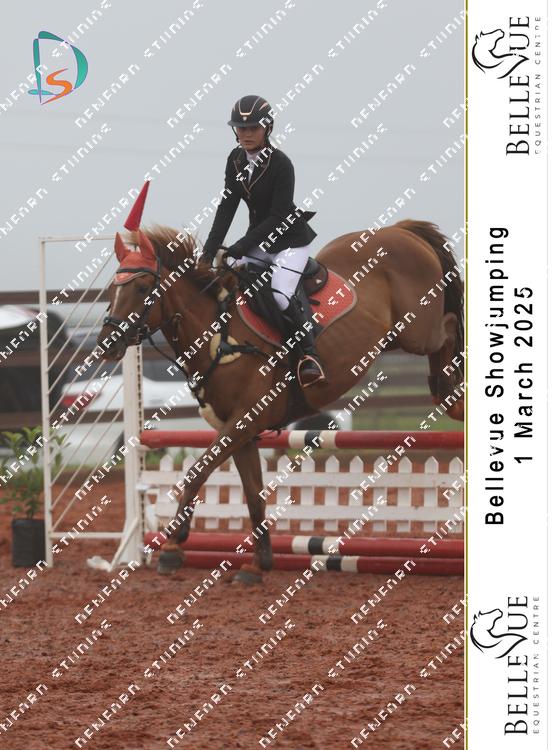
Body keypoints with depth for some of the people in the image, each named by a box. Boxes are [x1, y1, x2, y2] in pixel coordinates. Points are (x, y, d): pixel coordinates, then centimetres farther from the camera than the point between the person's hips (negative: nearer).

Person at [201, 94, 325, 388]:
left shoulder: (280, 164, -22)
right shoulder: (236, 160, -1)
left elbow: (278, 217, -24)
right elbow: (227, 207, -1)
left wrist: (240, 248, -28)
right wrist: (209, 250, -11)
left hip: (290, 240, -7)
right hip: (259, 240, 7)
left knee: (280, 295, -24)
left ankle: (309, 355, -10)